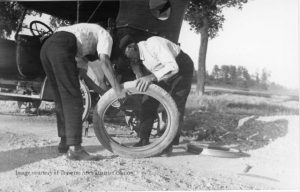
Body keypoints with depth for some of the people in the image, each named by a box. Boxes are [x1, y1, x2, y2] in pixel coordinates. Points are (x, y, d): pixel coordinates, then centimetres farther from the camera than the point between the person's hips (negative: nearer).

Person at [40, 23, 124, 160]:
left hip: (46, 46, 9)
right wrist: (118, 89, -5)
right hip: (61, 48, -9)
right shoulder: (106, 36, 13)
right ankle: (74, 149, -12)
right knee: (73, 99, -8)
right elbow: (104, 62, -5)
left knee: (61, 99, 14)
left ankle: (64, 143, 20)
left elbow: (79, 61, 24)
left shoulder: (89, 32, 37)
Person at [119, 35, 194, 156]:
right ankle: (144, 141, 2)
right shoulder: (137, 57, -10)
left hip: (181, 68, -7)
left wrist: (152, 77, -54)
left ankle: (170, 143, -10)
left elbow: (172, 67, -43)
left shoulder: (154, 44, -34)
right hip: (161, 74, 7)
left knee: (176, 105, -17)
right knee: (149, 104, -3)